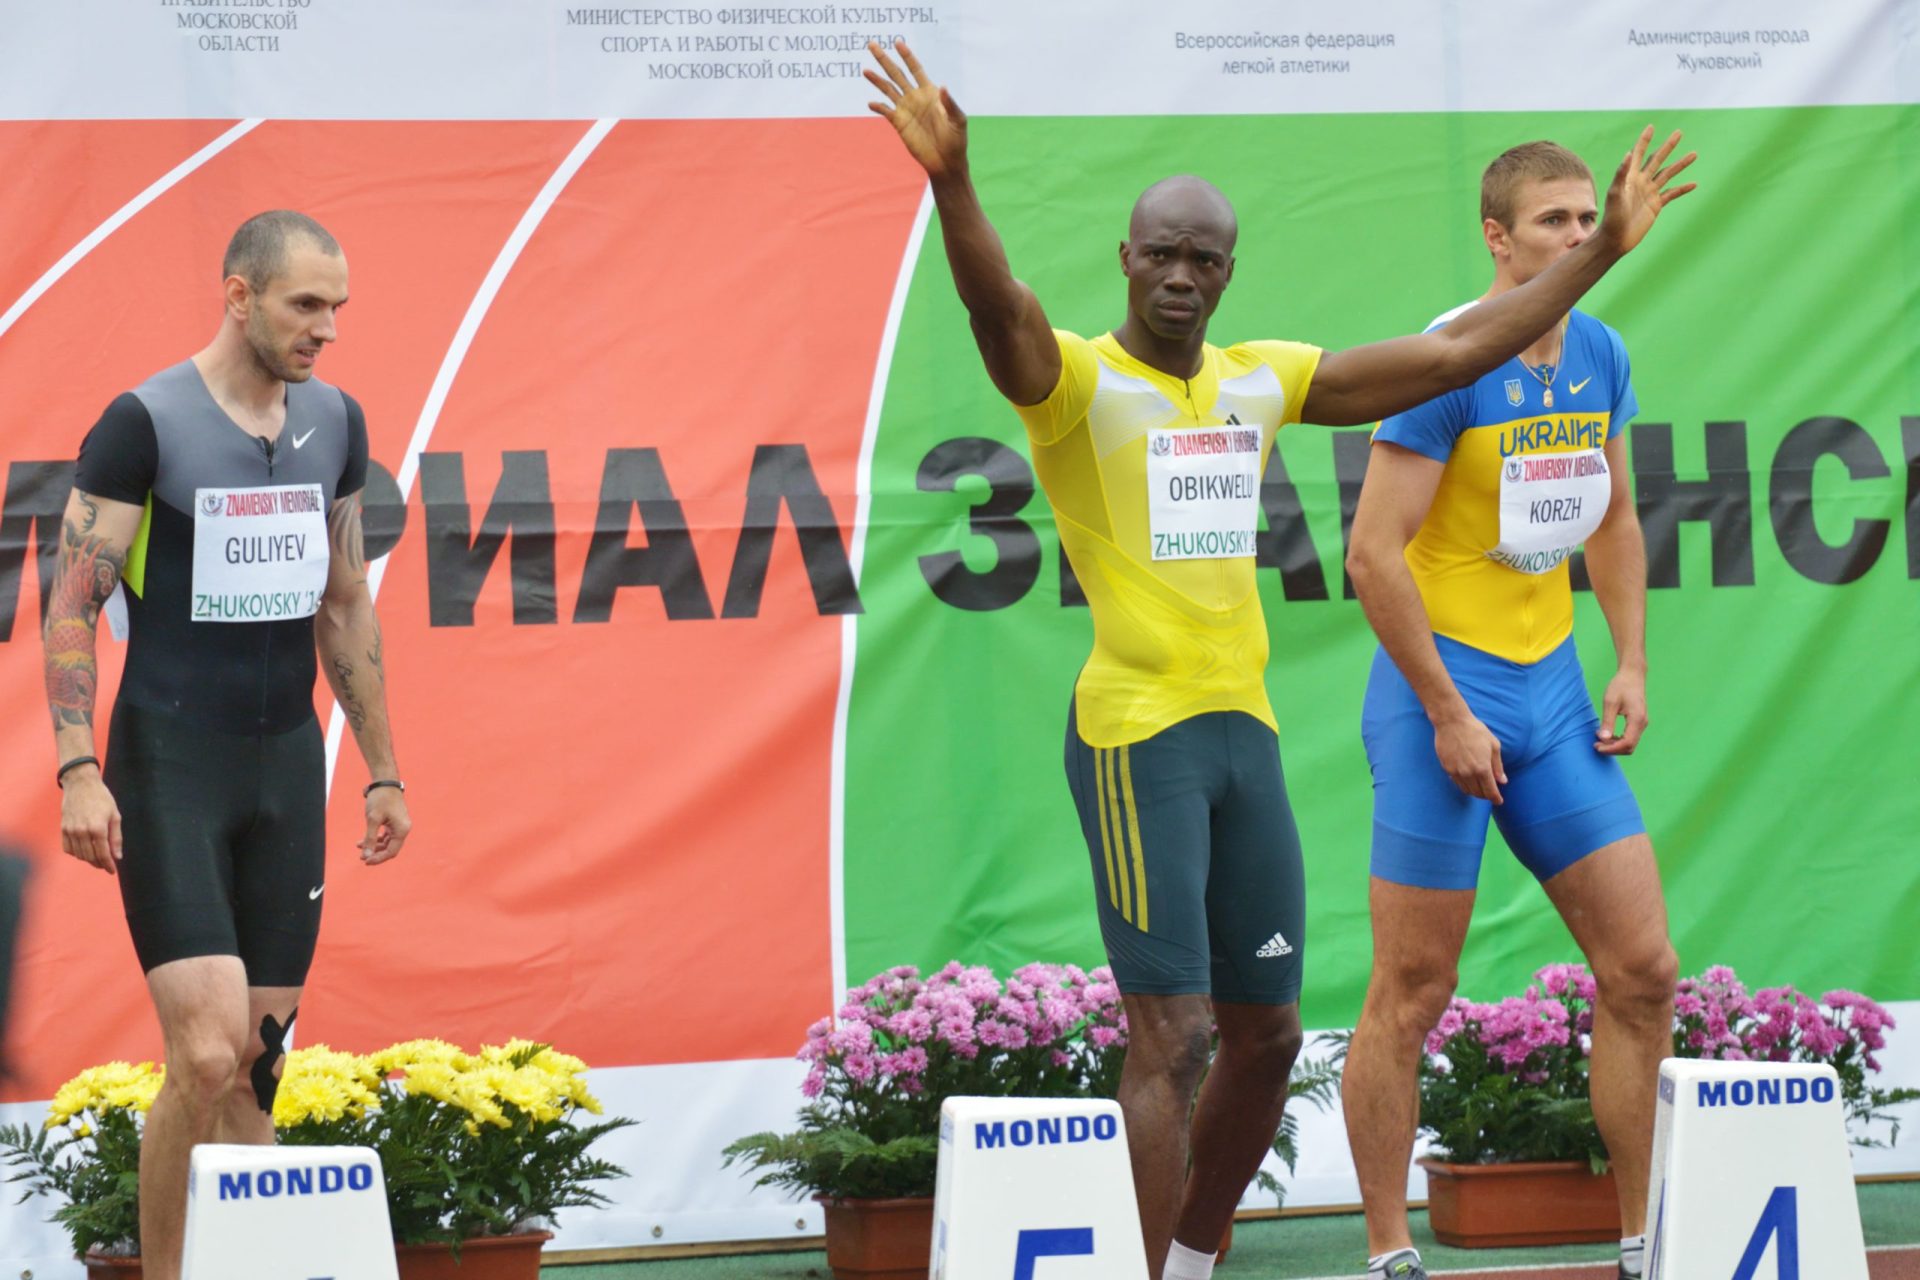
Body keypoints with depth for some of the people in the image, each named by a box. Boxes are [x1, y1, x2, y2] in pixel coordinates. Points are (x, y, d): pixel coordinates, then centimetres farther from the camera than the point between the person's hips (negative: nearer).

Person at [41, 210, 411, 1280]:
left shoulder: (336, 422, 9)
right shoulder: (144, 423, -9)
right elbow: (73, 603, -9)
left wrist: (382, 769, 17)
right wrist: (78, 769, -18)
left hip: (288, 762, 6)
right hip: (169, 765, -6)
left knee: (261, 1060, 4)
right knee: (207, 1053, -15)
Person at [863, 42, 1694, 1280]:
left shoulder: (1262, 381, 13)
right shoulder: (1078, 378, -6)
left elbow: (1455, 352, 19)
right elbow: (999, 304, -28)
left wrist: (1601, 250, 20)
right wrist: (952, 180, -47)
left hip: (1245, 733, 7)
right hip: (1135, 739, -7)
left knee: (1268, 1034, 12)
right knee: (1174, 1037, -12)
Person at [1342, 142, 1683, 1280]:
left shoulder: (1601, 356, 7)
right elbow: (1374, 554, -17)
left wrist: (1633, 664, 11)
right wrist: (1447, 716, -16)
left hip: (1553, 686, 7)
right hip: (1443, 685, -7)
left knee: (1644, 973, 3)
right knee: (1413, 996, -3)